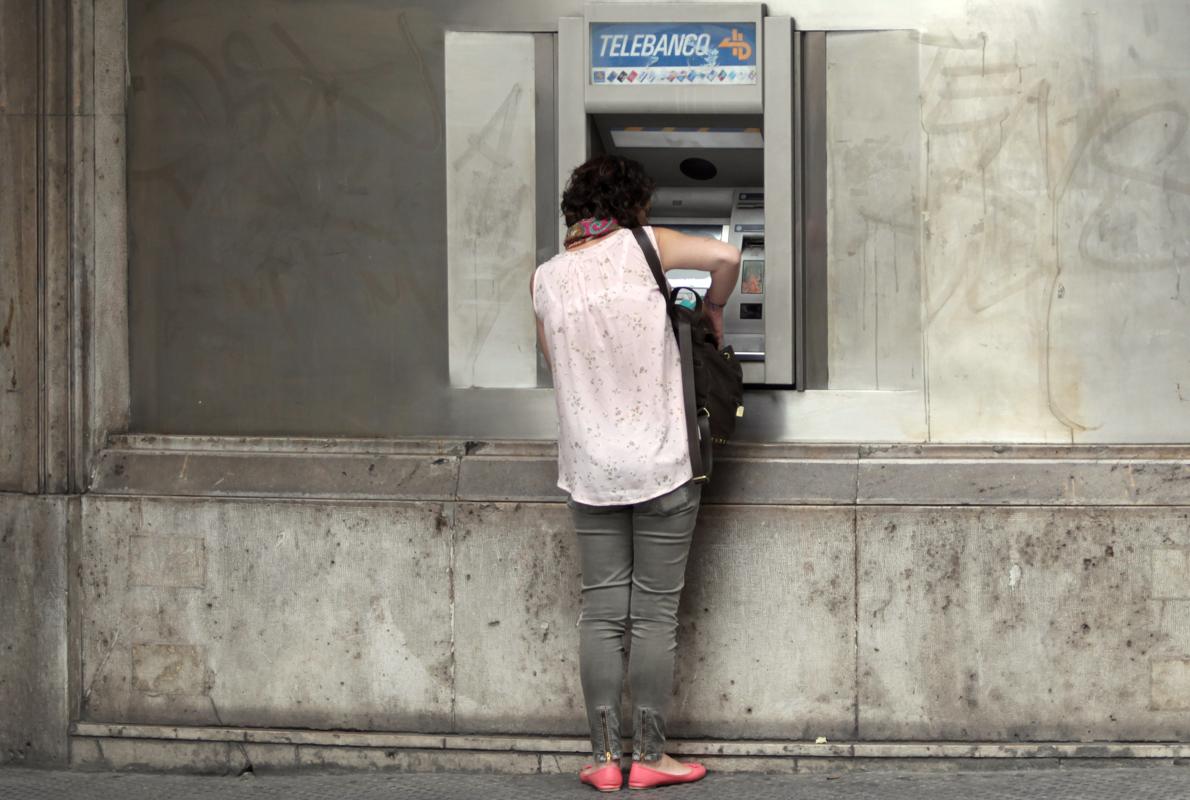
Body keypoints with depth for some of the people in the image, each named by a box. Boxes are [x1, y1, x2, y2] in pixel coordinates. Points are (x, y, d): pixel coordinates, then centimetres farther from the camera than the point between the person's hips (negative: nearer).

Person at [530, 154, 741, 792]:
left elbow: (557, 366, 13)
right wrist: (711, 307, 4)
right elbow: (726, 257, -15)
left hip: (590, 468, 3)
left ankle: (605, 756, 6)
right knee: (656, 613, 3)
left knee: (601, 611, 7)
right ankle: (650, 757, 6)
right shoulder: (639, 247, -5)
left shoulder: (546, 278, 4)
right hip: (661, 462, -3)